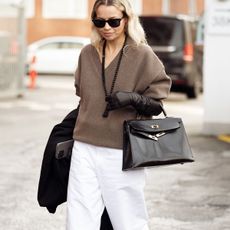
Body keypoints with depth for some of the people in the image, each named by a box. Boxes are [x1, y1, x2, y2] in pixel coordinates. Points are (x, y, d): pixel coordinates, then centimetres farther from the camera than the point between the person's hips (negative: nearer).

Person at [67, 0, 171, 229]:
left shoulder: (142, 55, -4)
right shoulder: (87, 54, 9)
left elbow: (155, 105, -1)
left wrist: (133, 98, -20)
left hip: (122, 153, -4)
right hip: (84, 150, 4)